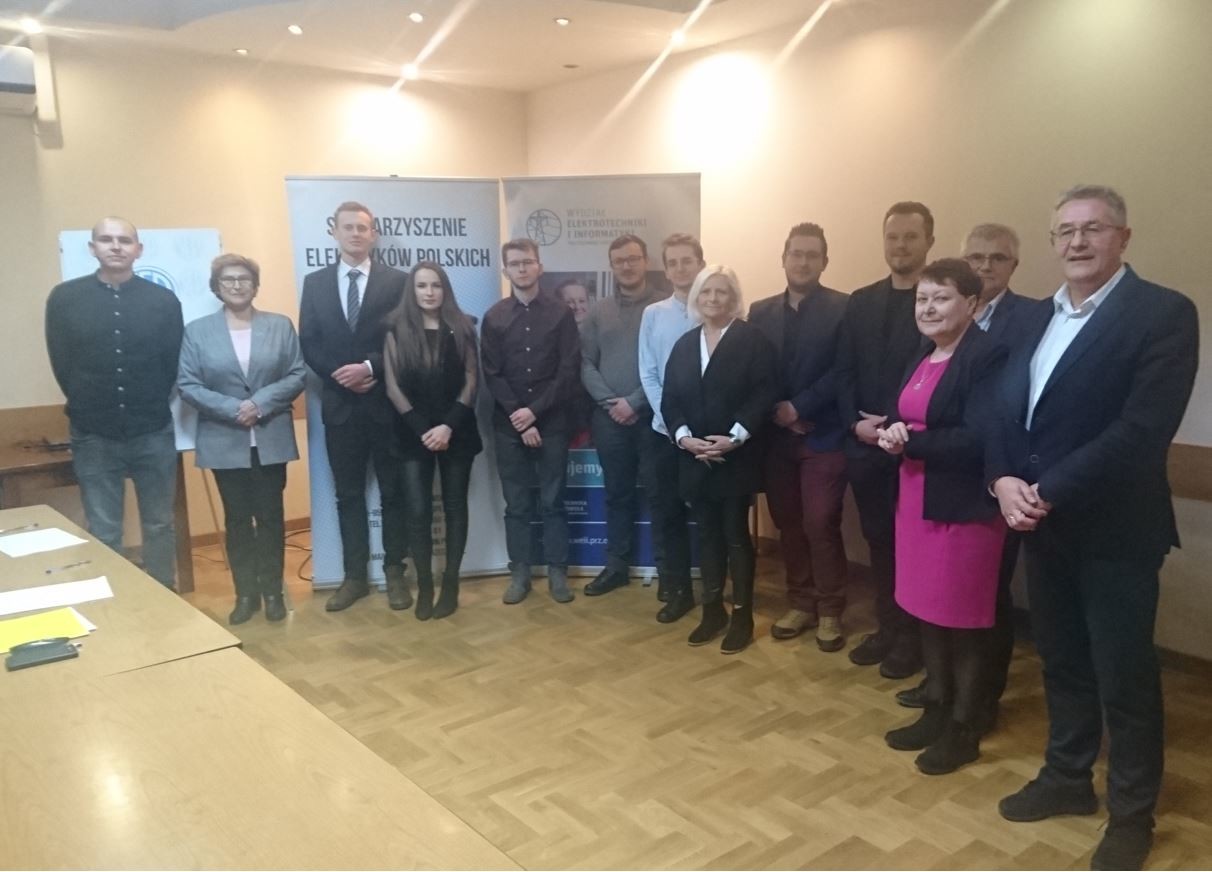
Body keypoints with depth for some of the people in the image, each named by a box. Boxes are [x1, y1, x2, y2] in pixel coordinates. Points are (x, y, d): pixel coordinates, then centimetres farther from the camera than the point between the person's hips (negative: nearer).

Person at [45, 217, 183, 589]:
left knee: (159, 526, 12)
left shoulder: (164, 300, -2)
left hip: (153, 434, 0)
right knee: (103, 533, 7)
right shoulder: (64, 298, -1)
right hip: (93, 437, 0)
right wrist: (91, 406, 7)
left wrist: (149, 405, 5)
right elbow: (61, 366, 5)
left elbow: (173, 364, 4)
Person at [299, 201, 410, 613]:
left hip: (386, 403, -2)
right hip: (339, 403, 2)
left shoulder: (396, 281, 1)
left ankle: (394, 573, 17)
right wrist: (340, 375, -11)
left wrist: (370, 368, -17)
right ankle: (355, 576, 18)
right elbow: (308, 344, 3)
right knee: (348, 494, 9)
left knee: (392, 492, 7)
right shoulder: (315, 283, 8)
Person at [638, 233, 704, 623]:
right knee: (666, 513, 7)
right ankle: (675, 588, 20)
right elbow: (648, 374, 1)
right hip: (663, 431, 2)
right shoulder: (652, 314, 4)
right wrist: (672, 421, -9)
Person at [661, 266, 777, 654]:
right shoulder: (684, 344, 12)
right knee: (708, 534, 11)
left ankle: (742, 615, 12)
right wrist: (683, 436, -11)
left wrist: (735, 437, -20)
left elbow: (764, 394, -12)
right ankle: (713, 610, 21)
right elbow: (670, 399, 7)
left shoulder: (753, 339, -3)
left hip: (737, 456, -4)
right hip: (695, 457, 5)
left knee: (736, 534, 0)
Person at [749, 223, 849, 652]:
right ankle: (800, 603, 24)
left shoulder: (843, 309, -4)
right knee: (788, 525, 10)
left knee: (820, 525, -4)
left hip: (823, 435, -4)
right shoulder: (761, 312, 9)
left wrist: (798, 407, -14)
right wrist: (775, 413, -7)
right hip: (776, 436, 4)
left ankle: (830, 612, 12)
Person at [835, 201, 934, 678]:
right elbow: (844, 372, 7)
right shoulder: (860, 302, 10)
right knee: (878, 539, 12)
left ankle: (913, 635, 22)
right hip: (865, 442, 4)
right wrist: (856, 423, -7)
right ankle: (887, 626, 27)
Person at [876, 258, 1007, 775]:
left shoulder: (988, 356, -14)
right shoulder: (922, 359, 13)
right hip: (915, 500, 8)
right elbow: (897, 420, 14)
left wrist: (908, 441, -17)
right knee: (927, 612, 16)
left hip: (964, 508, -8)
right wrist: (889, 432, -9)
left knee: (964, 619, 4)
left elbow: (977, 440, -24)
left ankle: (964, 731, 20)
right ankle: (935, 713, 31)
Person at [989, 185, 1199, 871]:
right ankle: (1068, 778, 37)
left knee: (1124, 676, 7)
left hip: (1113, 527, -6)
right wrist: (1004, 480, -13)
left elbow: (1143, 429, -21)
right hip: (1042, 522, 6)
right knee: (1063, 661, 19)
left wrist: (1049, 493, -21)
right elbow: (1007, 406, 6)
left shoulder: (1165, 313, -11)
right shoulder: (1039, 316, 11)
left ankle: (1133, 812, 26)